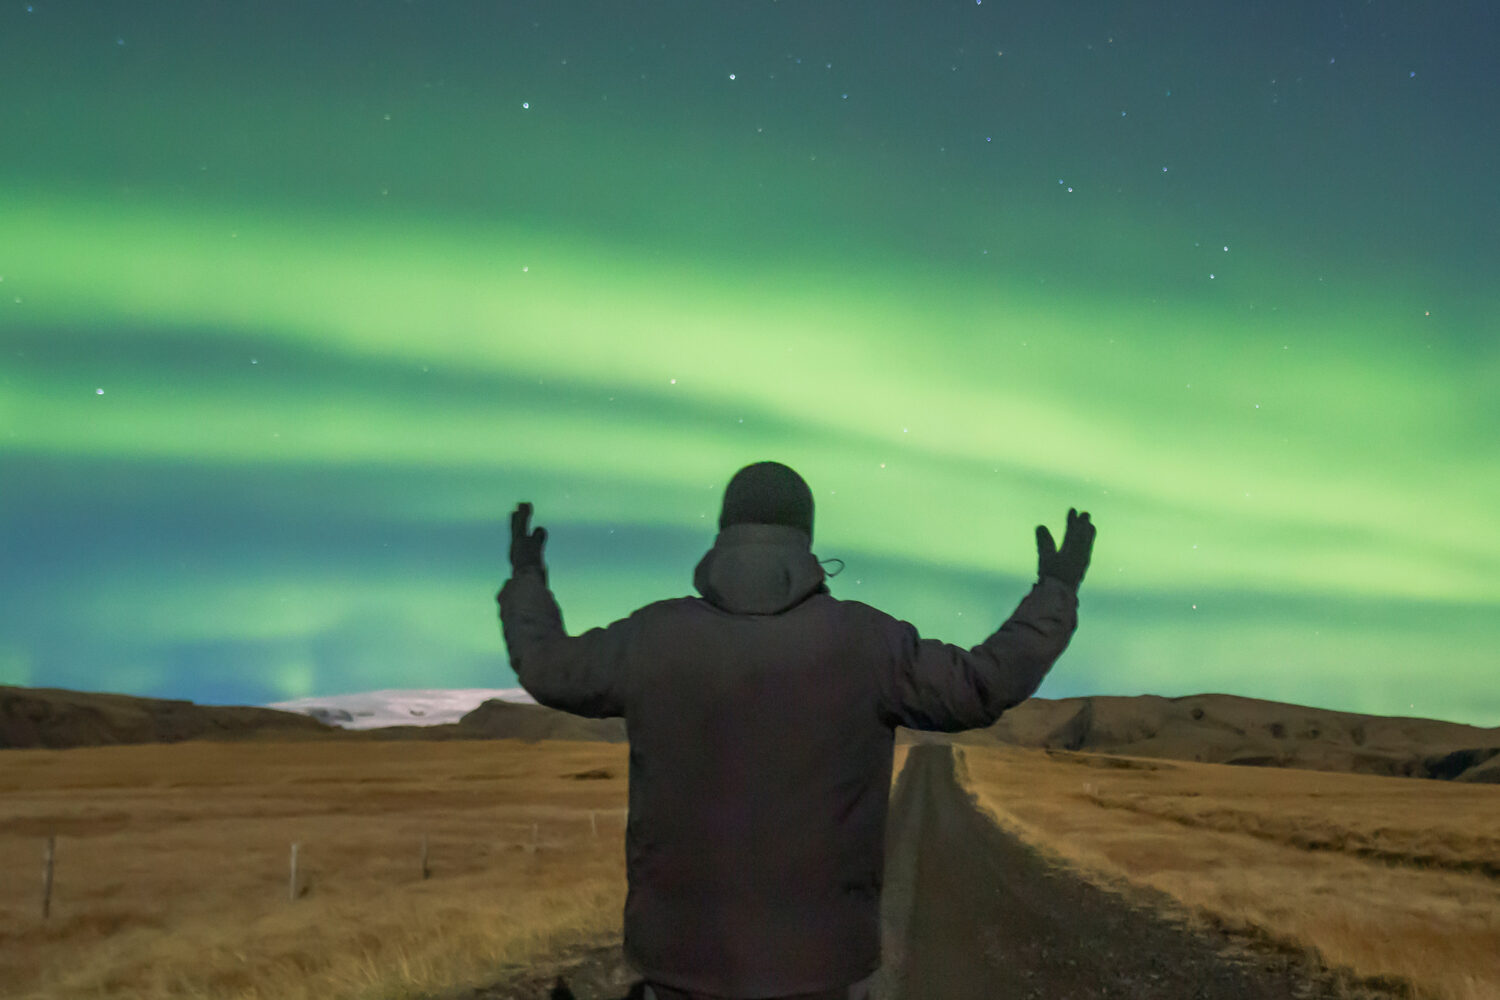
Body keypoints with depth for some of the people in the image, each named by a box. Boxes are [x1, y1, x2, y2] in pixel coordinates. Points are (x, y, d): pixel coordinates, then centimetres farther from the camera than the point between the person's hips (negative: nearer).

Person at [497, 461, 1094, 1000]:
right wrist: (1057, 593, 11)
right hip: (815, 949, -1)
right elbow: (985, 687, -3)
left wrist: (525, 580, 27)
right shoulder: (863, 642, -9)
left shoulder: (654, 638, -5)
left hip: (688, 945, 2)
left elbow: (548, 670, 9)